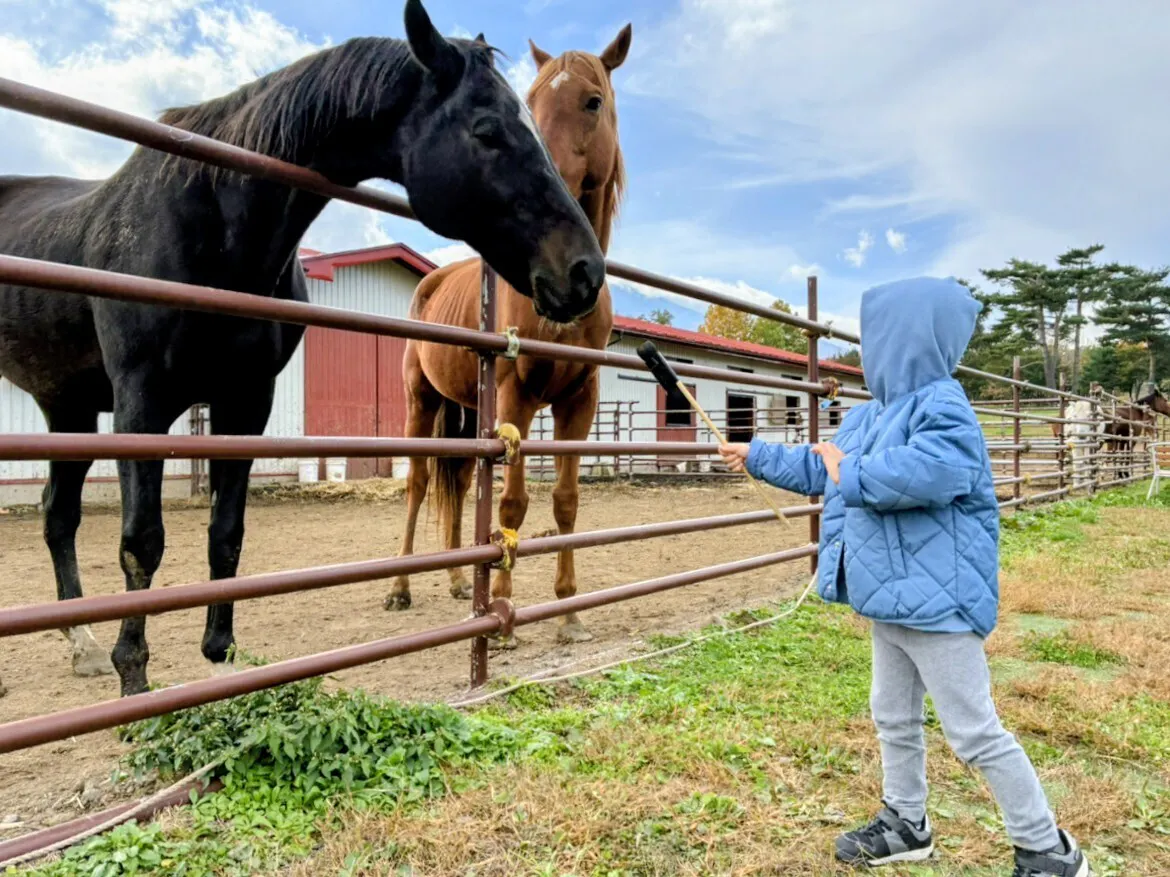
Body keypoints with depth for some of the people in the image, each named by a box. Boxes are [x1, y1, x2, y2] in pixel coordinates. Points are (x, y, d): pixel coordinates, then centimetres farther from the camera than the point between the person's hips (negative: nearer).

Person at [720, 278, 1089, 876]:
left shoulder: (942, 406, -18)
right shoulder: (867, 416, 11)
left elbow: (930, 472, -38)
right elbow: (816, 470, 24)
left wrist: (850, 475, -24)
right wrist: (756, 457, 29)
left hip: (935, 601, -10)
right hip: (891, 599, 10)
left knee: (975, 734, 1)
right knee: (894, 718, 20)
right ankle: (906, 825, 38)